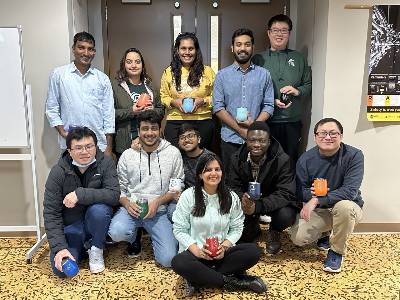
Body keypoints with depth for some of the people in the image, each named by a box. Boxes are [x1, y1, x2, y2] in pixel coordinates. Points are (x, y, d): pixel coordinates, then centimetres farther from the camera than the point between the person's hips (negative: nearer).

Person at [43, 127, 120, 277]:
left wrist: (80, 194, -34)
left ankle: (96, 248, -3)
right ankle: (82, 246, 15)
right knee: (61, 269, -18)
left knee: (99, 210, -33)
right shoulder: (58, 172, -13)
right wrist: (59, 247, -21)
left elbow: (114, 195, -25)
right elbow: (50, 213, -12)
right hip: (71, 226, 0)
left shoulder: (105, 163, -13)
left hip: (95, 223, 0)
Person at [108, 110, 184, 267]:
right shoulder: (127, 155, 4)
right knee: (117, 232, -32)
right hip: (132, 207, 1)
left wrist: (157, 202, -10)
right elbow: (120, 189, 8)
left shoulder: (173, 153, 1)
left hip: (160, 211, -1)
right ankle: (133, 237, 8)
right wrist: (127, 203, -13)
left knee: (168, 259, -15)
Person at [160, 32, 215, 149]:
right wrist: (174, 102, -8)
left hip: (203, 122, 0)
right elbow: (163, 97, 11)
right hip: (175, 123, 1)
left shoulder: (207, 71, 6)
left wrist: (203, 101, -11)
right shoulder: (169, 72, 9)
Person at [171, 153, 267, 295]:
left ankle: (200, 278, -19)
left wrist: (224, 247, -15)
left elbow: (237, 228, 4)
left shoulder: (232, 197, 0)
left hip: (222, 252, 3)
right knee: (179, 263, -35)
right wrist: (197, 251, -19)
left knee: (253, 252, -23)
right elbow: (179, 230, -5)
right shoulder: (188, 196, -7)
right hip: (195, 252, -2)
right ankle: (231, 282, -20)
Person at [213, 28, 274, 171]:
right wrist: (240, 129, -10)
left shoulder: (264, 74, 6)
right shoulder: (222, 75, 4)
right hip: (230, 139, 0)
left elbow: (269, 106, 3)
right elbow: (218, 107, -3)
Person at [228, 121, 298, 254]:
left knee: (285, 216, -35)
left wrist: (258, 206, -42)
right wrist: (242, 199, -34)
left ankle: (274, 232, 7)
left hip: (274, 204, -3)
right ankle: (252, 228, 13)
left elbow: (285, 193, -27)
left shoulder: (282, 160, -23)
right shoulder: (237, 158, -10)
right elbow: (233, 187, -8)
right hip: (248, 201, 3)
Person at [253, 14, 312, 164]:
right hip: (266, 120, -2)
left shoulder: (299, 58, 13)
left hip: (293, 121, 2)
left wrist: (298, 91, -8)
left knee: (291, 160, 8)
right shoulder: (258, 59, 6)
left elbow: (309, 84, 13)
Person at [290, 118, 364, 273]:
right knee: (298, 238, -20)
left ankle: (337, 251, -10)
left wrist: (317, 200, -34)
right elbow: (299, 191, -5)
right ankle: (325, 233, 18)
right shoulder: (305, 159, -10)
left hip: (347, 207, -2)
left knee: (344, 206, -38)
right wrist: (312, 193, -29)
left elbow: (350, 190, -28)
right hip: (316, 210, 3)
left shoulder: (354, 155, -19)